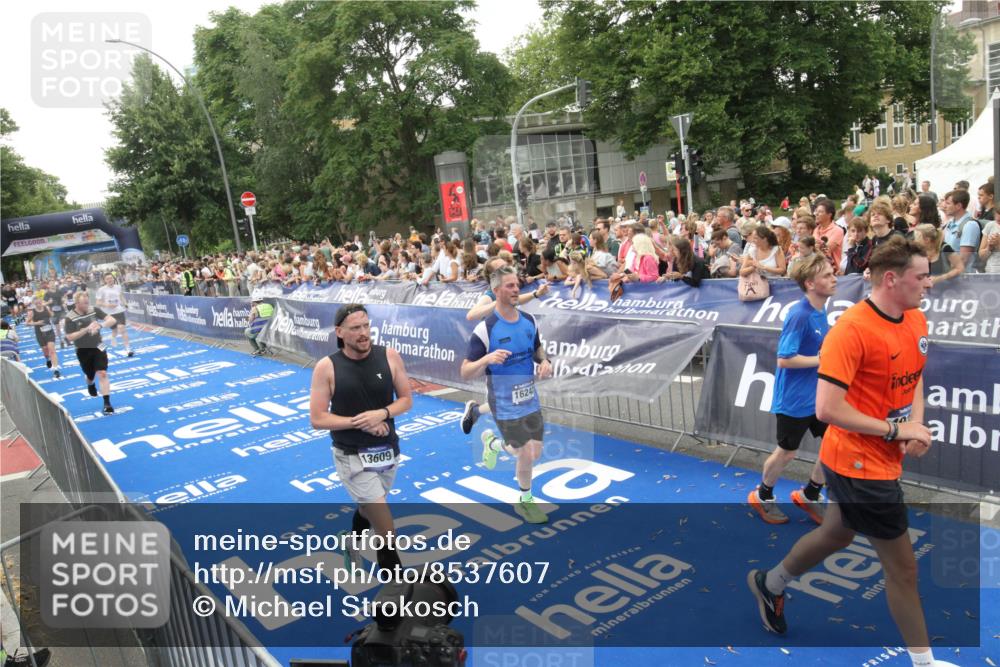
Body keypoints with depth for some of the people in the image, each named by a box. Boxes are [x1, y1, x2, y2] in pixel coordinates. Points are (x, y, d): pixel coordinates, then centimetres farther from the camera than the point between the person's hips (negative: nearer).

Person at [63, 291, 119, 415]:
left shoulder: (94, 310, -9)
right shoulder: (70, 317, -14)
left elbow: (112, 320, -11)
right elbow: (69, 337, -19)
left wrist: (100, 325, -31)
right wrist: (86, 329, -31)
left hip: (98, 347, 0)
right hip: (83, 351, 0)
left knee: (102, 374, -12)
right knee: (90, 376, 17)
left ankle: (107, 404, -10)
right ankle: (90, 385, 56)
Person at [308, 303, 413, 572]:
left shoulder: (389, 356, -8)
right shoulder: (326, 367, -14)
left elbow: (406, 399, 1)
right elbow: (317, 419, -11)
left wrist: (382, 414, -18)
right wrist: (358, 422, -20)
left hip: (388, 449, 4)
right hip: (351, 456, -4)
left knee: (368, 508, 27)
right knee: (383, 518, -8)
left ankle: (353, 548, 57)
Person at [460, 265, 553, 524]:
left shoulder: (529, 320, -1)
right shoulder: (485, 329, -19)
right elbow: (465, 374, -17)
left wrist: (545, 362, -4)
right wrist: (487, 359, -35)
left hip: (531, 399, 6)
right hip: (506, 406, -6)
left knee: (535, 452, 13)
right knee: (526, 456, -1)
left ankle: (493, 443, 41)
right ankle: (525, 501, 29)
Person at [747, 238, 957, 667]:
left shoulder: (917, 320, 1)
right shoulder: (851, 329, -26)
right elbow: (827, 409, -28)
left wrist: (917, 424, 0)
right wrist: (896, 429, -20)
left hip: (881, 459, 9)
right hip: (860, 465, -9)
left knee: (837, 535, 27)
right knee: (903, 567, 5)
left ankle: (770, 585, 50)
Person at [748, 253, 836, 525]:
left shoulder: (821, 312, 2)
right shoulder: (799, 315, -23)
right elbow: (784, 360, -25)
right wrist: (822, 359, -22)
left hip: (820, 396, 8)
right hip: (794, 400, -8)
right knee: (786, 453, 9)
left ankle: (809, 495, 31)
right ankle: (762, 496, 33)